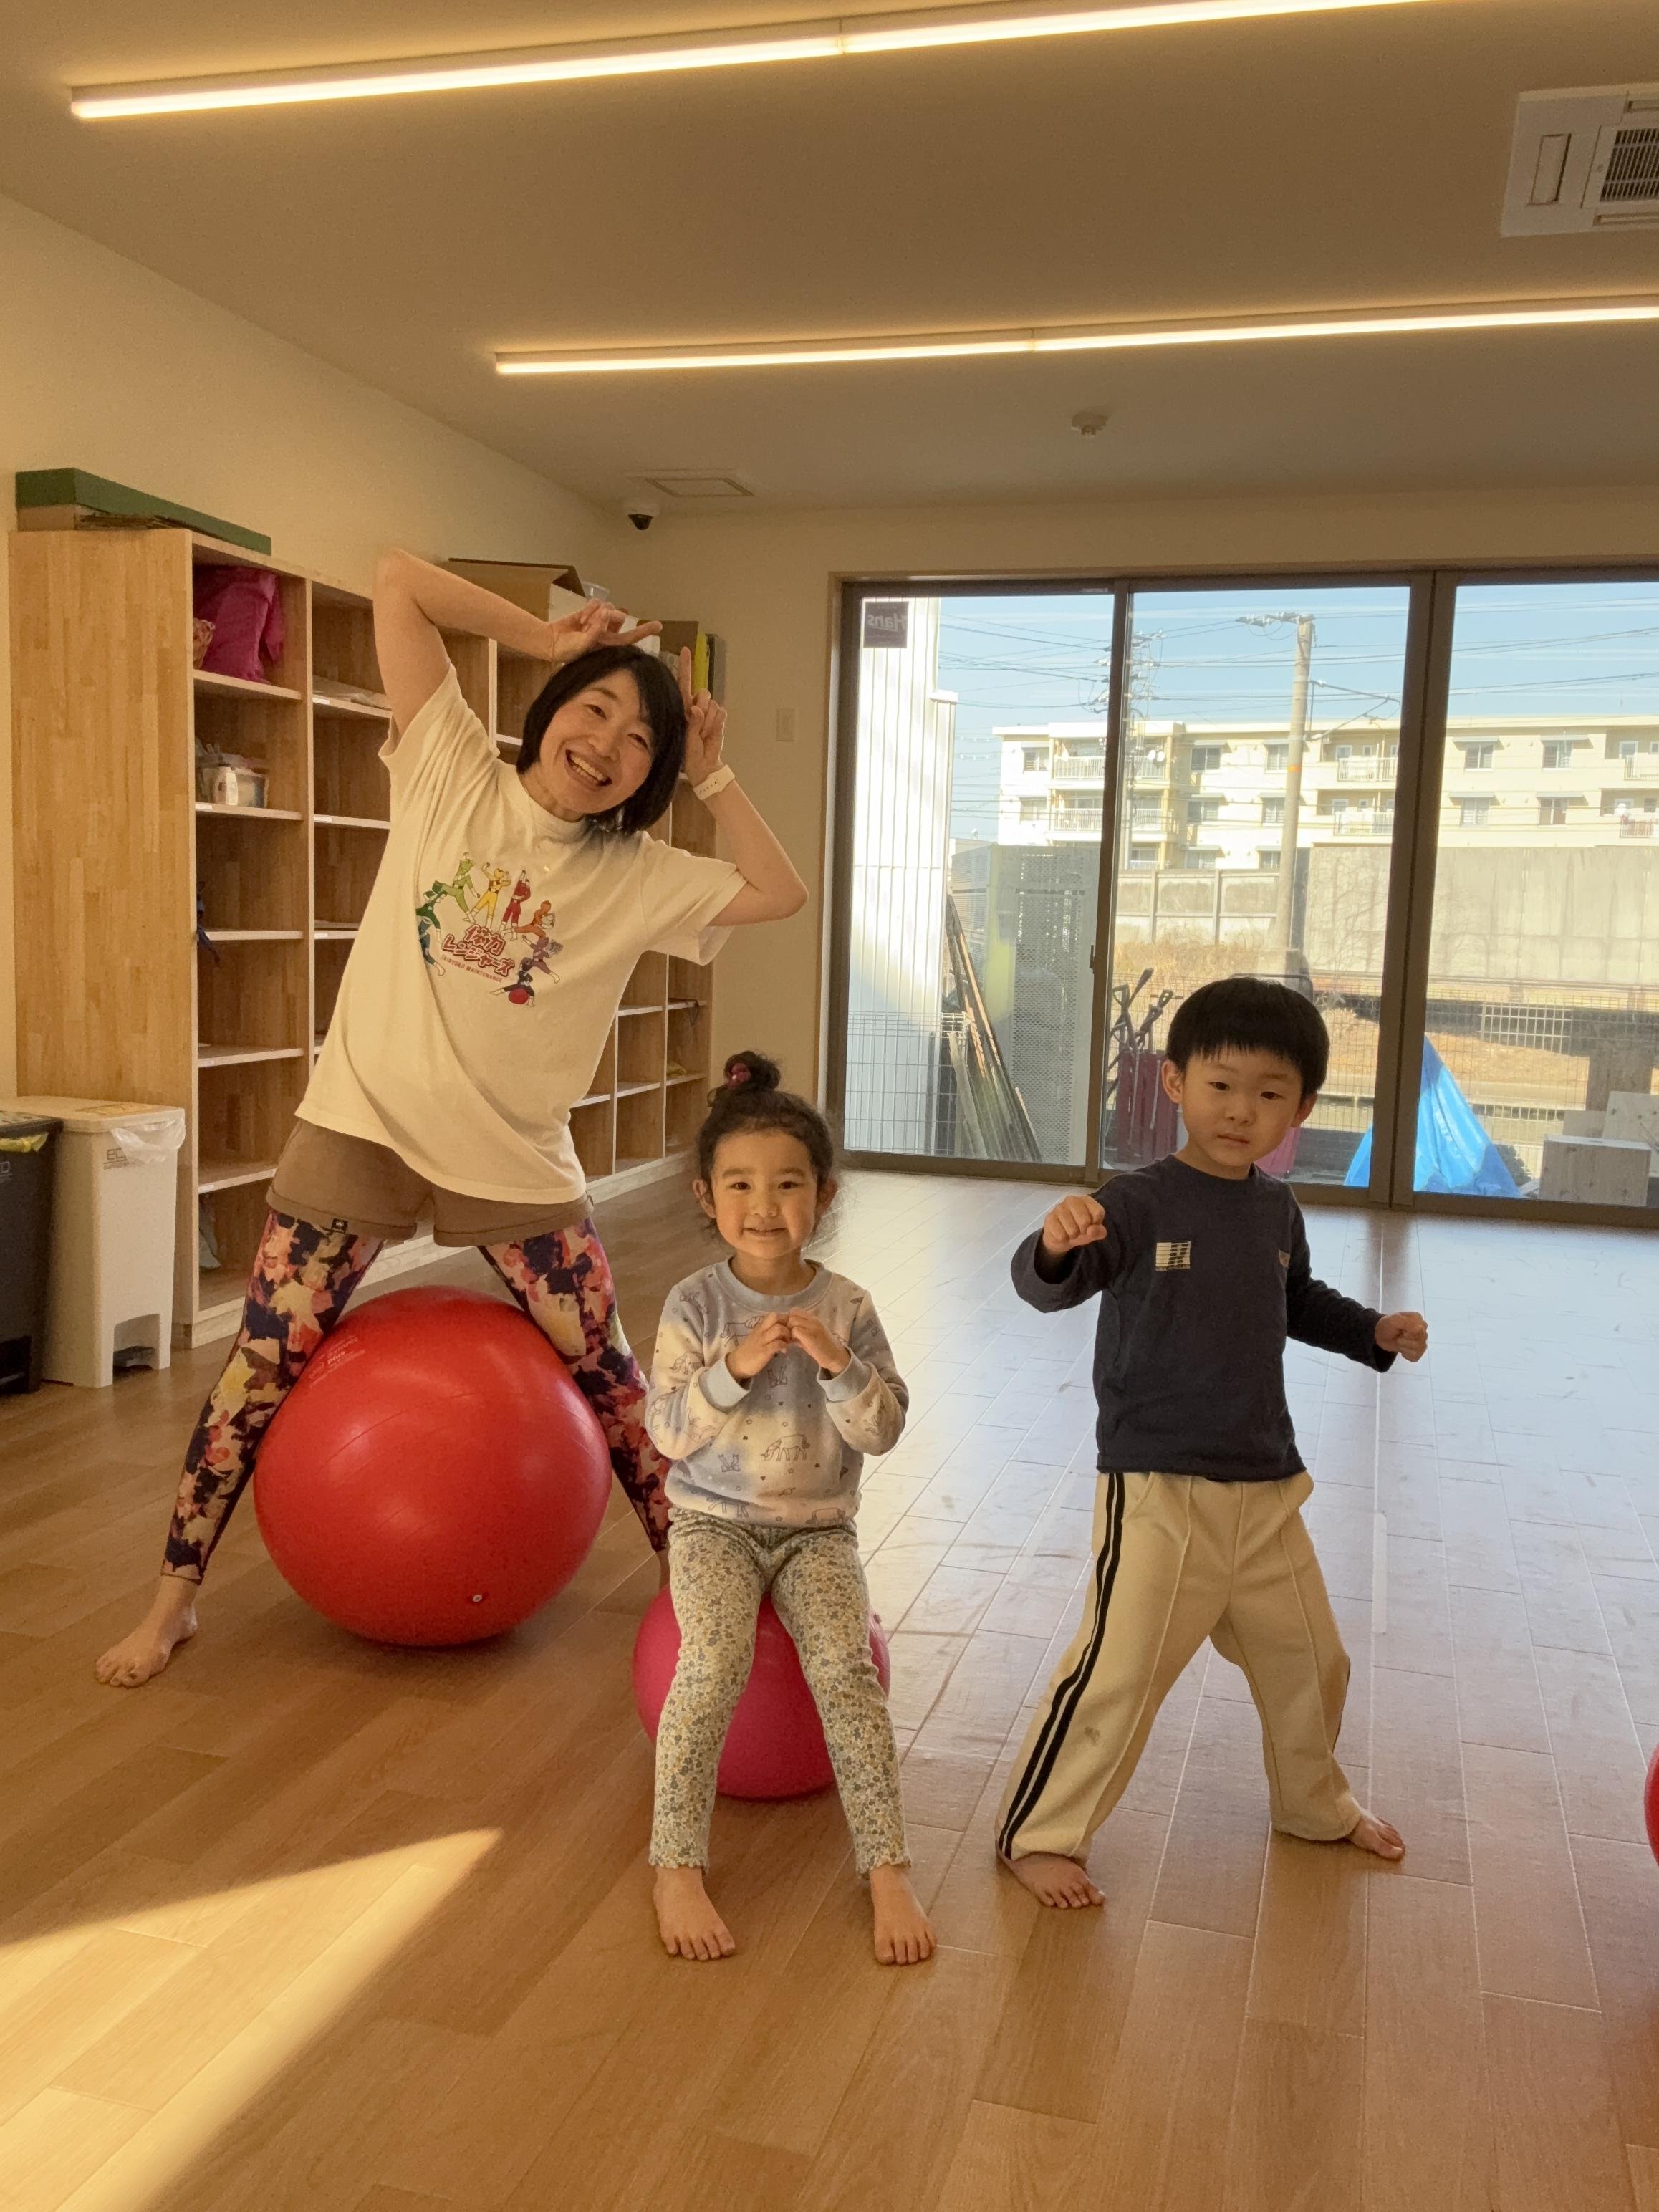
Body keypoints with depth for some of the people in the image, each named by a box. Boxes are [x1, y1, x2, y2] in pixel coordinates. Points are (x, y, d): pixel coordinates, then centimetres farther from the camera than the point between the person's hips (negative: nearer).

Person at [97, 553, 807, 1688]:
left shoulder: (640, 873, 1)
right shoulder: (452, 772, -3)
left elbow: (781, 892, -2)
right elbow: (397, 579, -5)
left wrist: (714, 774, -2)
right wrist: (545, 638, -4)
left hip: (517, 1156, 1)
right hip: (363, 1123, -1)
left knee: (606, 1367, 7)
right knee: (265, 1361, 3)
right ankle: (175, 1593, 20)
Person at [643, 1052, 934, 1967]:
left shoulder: (845, 1307, -3)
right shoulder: (695, 1304, -6)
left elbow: (883, 1431, -7)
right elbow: (668, 1433, -10)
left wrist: (839, 1366, -24)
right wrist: (734, 1369, -24)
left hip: (818, 1527, 1)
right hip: (715, 1523, -1)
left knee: (845, 1667, -21)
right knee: (715, 1663, -25)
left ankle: (887, 1868, -11)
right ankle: (678, 1867, -13)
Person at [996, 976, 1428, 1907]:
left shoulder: (1278, 1211, 4)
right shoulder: (1140, 1204, -16)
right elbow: (1050, 1288, -31)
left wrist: (1376, 1330, 9)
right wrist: (1055, 1246, -53)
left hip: (1267, 1487, 7)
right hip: (1159, 1488, -7)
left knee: (1310, 1658, 22)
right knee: (1120, 1671, -6)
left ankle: (1315, 1802, 49)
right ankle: (1039, 1833, 15)